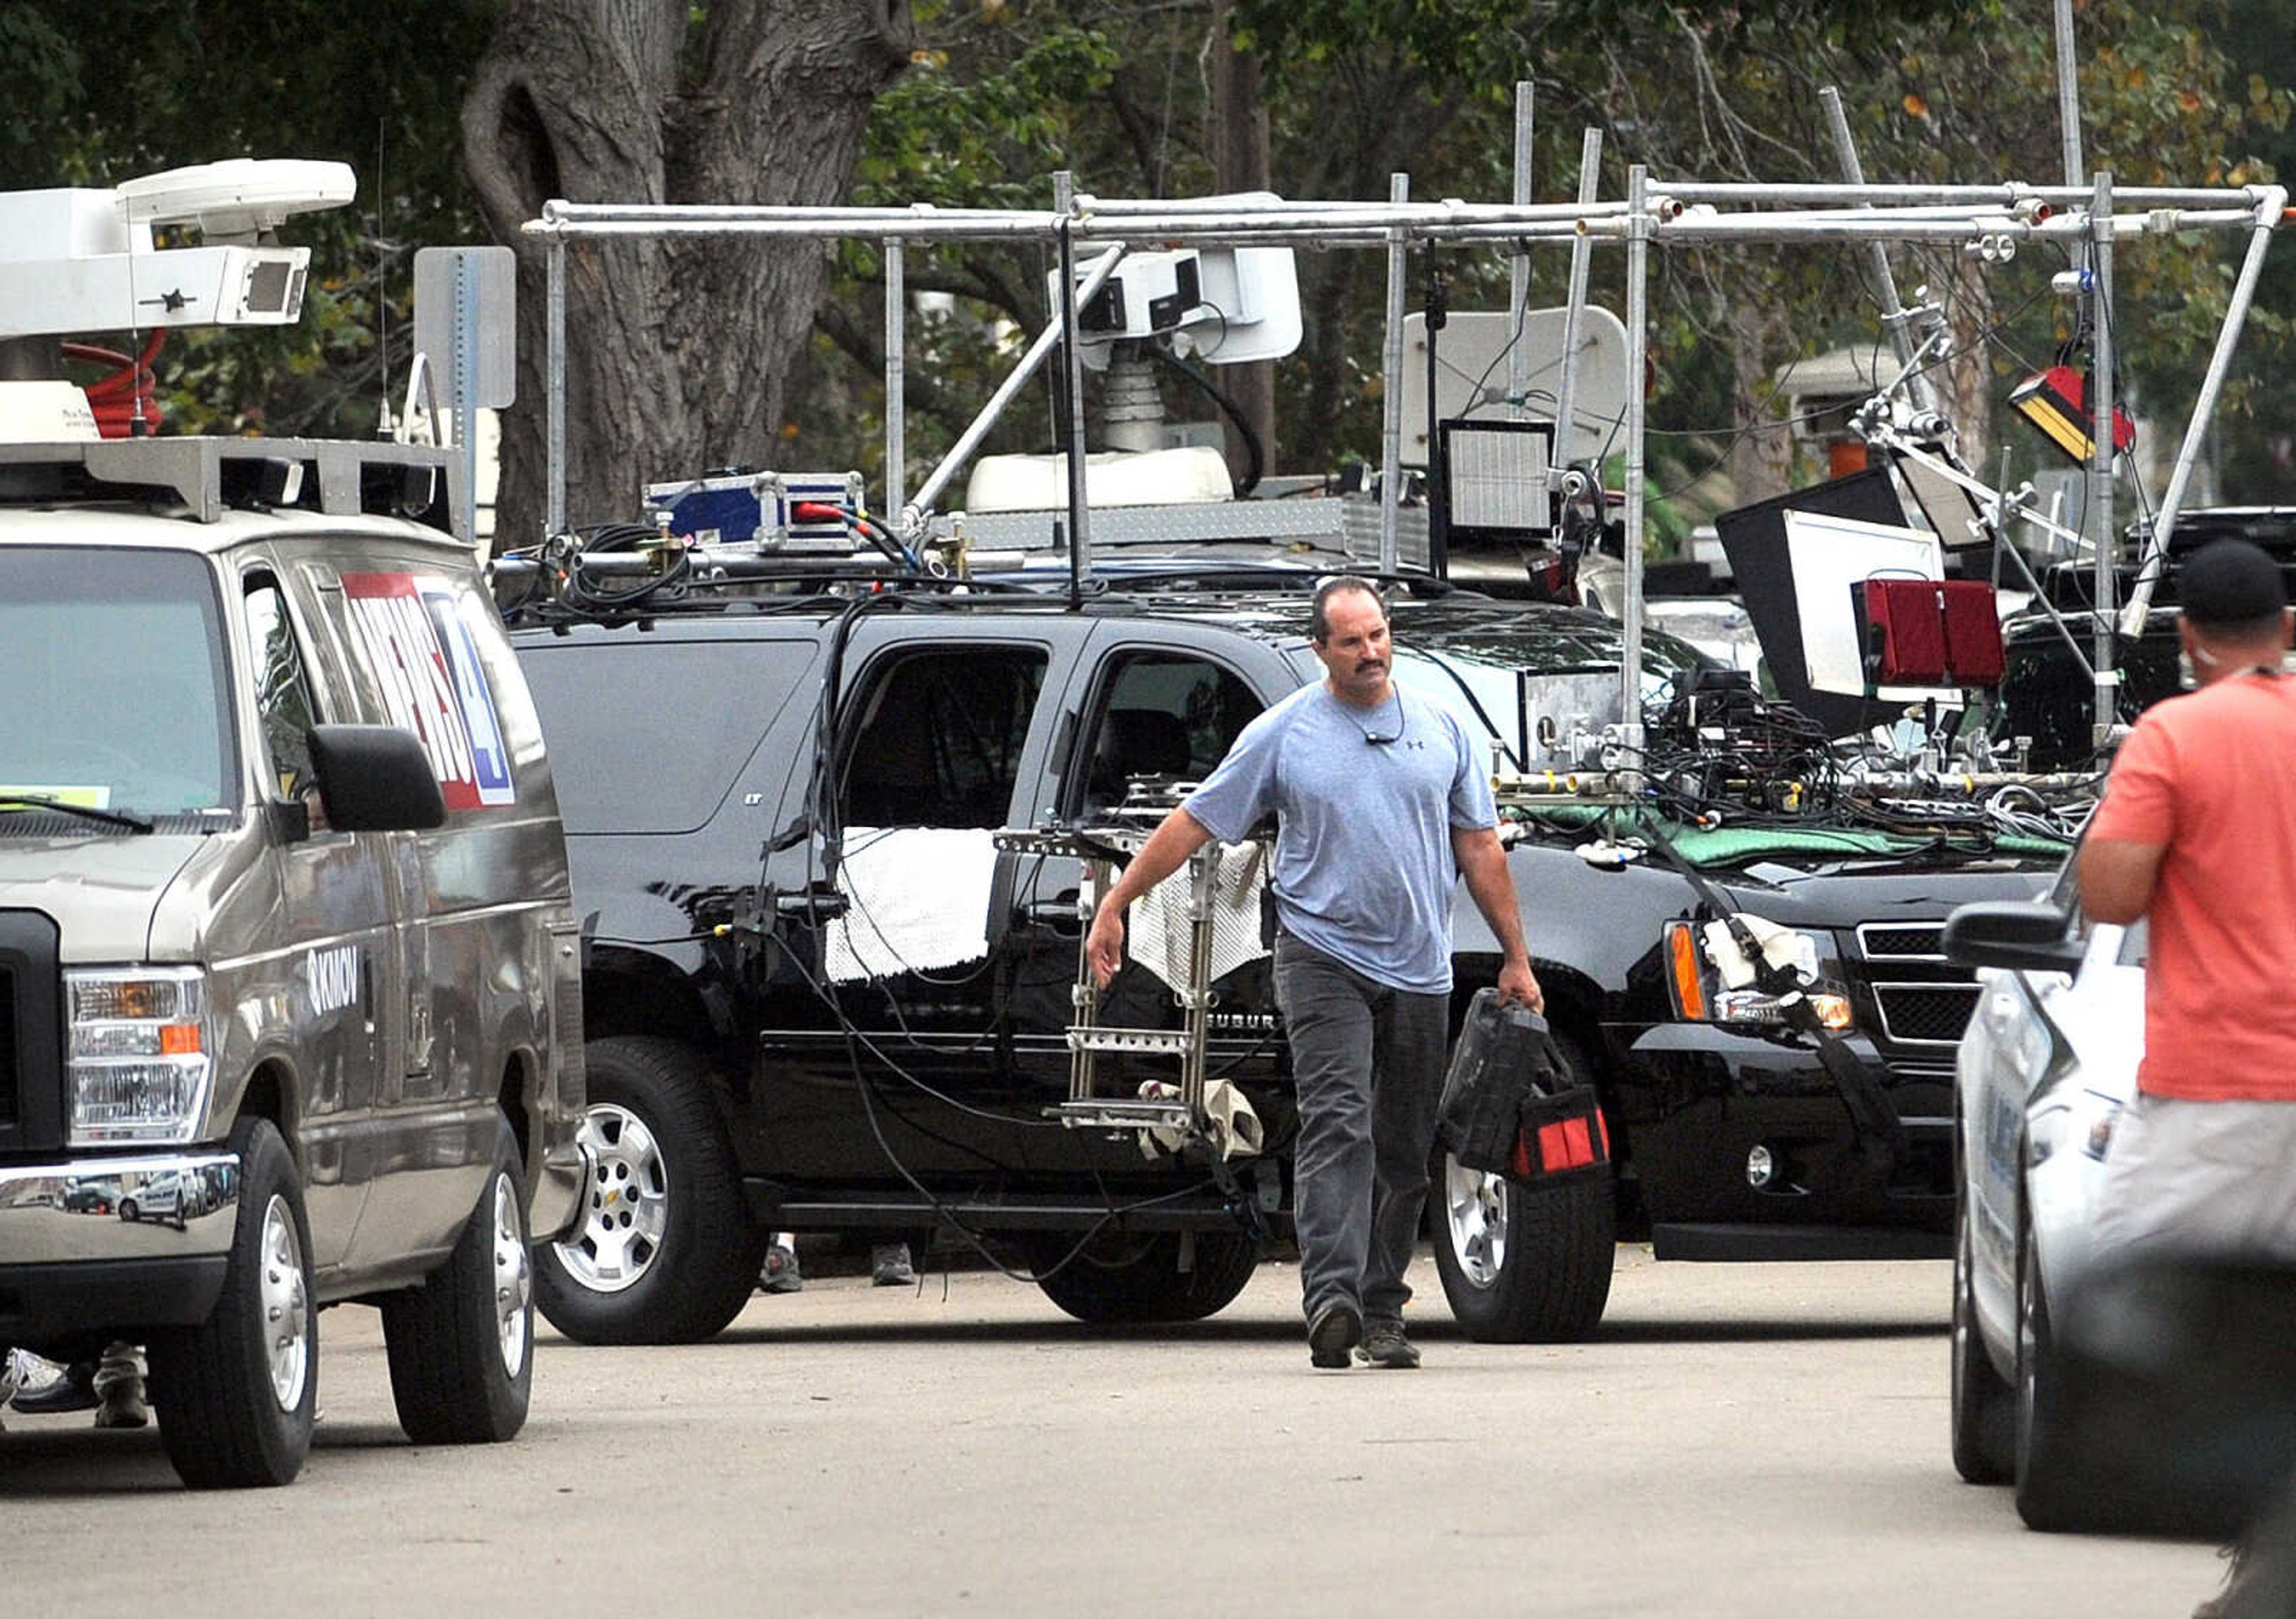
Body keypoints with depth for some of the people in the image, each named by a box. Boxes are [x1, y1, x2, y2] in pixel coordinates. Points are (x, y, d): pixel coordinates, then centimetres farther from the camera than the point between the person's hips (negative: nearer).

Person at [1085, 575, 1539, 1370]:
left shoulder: (1441, 729, 10)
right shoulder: (1283, 734, 1)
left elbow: (1479, 848, 14)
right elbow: (1193, 822, 3)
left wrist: (1515, 958, 12)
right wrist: (1115, 905, 0)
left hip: (1419, 970, 4)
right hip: (1324, 958, -4)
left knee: (1404, 1152, 7)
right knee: (1336, 1125, -18)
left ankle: (1382, 1312, 15)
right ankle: (1332, 1297, -30)